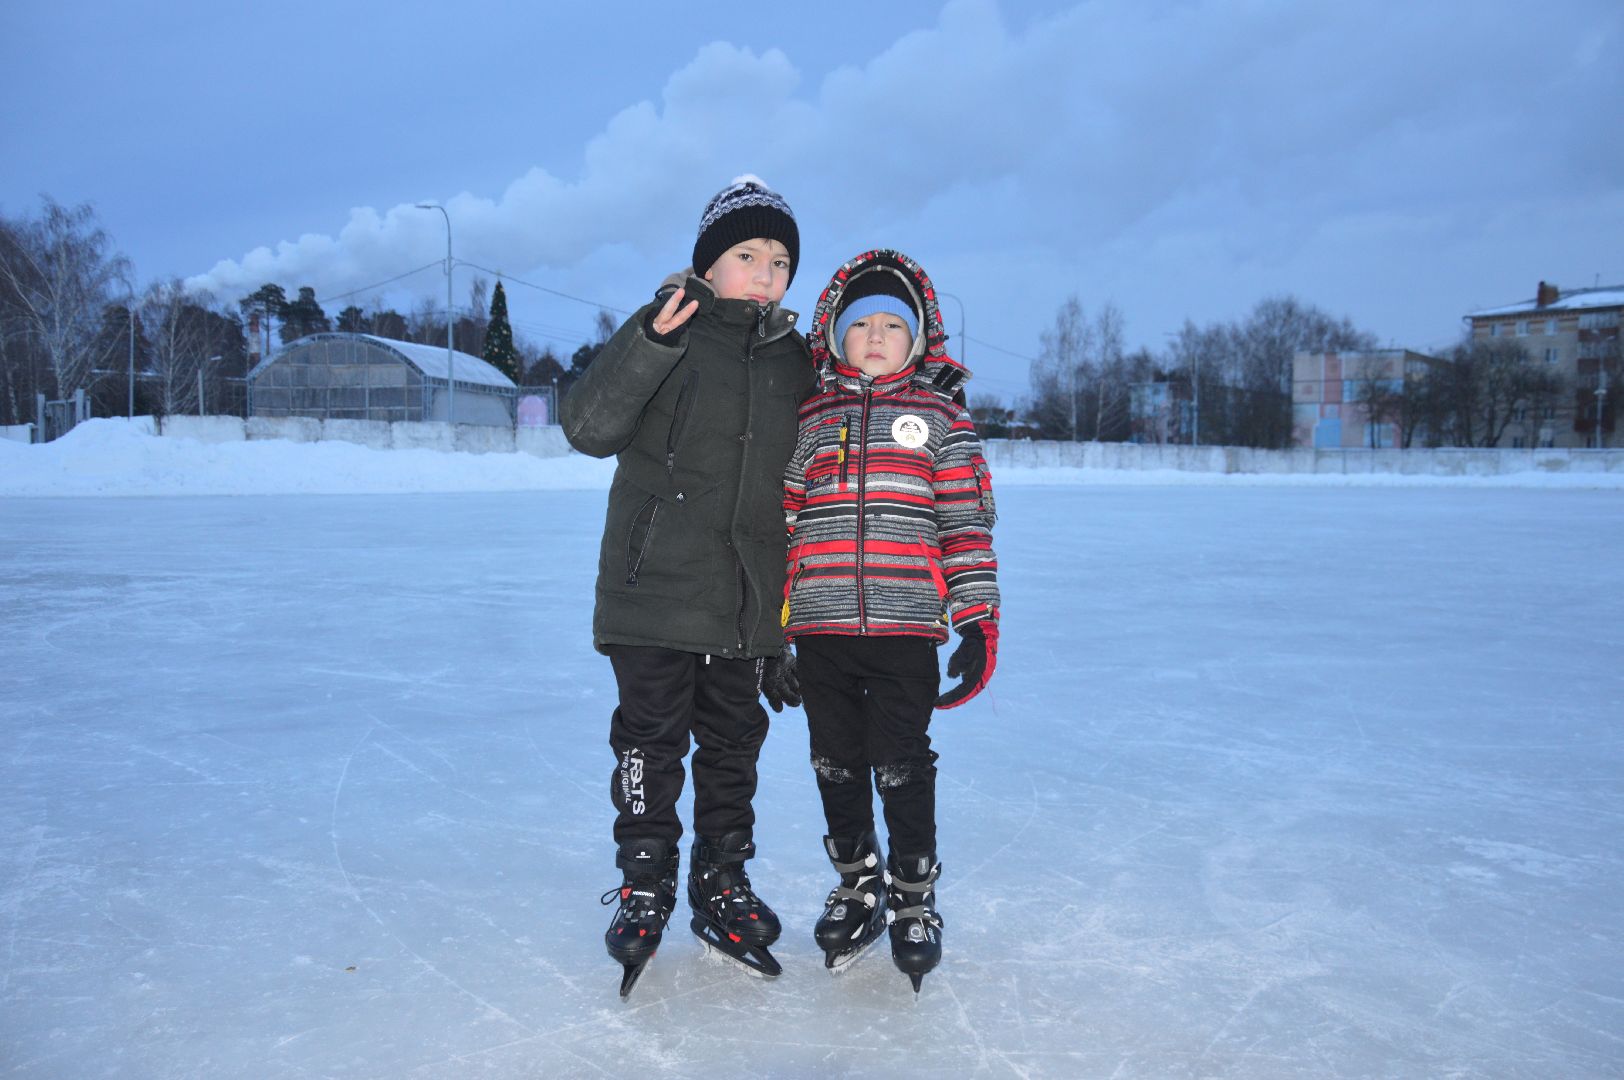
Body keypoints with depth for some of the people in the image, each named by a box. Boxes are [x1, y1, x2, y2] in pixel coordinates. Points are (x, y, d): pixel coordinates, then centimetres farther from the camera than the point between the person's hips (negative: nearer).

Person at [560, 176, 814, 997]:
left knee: (734, 746, 13)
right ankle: (643, 888, 23)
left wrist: (797, 604, 14)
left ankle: (720, 883, 30)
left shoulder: (795, 359, 11)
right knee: (650, 742, 5)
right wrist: (655, 340, -28)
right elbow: (588, 428, -15)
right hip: (655, 590, -4)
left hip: (752, 601, 4)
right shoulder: (665, 329, -3)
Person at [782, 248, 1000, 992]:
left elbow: (968, 521, 0)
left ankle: (913, 902, 24)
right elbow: (780, 520, 12)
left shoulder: (940, 418, 4)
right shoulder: (809, 421, 10)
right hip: (820, 630, 3)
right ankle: (857, 886, 33)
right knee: (836, 767, 13)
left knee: (901, 770, 3)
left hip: (905, 630, -3)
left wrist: (978, 621, -7)